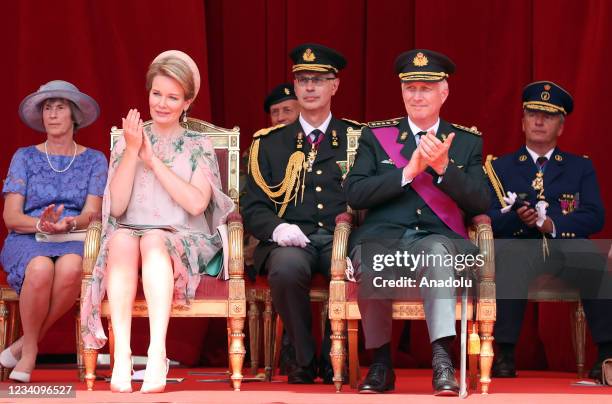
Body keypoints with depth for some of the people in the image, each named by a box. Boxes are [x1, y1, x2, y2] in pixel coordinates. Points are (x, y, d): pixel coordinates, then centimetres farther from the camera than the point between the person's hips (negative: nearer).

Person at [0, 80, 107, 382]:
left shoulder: (94, 160, 13)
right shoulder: (25, 157, 11)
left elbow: (92, 214, 1)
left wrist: (68, 224, -23)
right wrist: (41, 224, -20)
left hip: (74, 241, 0)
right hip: (26, 242, 0)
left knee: (70, 268, -39)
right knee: (41, 268, -39)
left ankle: (24, 345, -22)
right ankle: (30, 347, -17)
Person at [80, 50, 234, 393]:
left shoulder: (199, 146, 11)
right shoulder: (127, 142, 15)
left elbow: (197, 203, -7)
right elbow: (117, 207, 2)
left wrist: (153, 159, -6)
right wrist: (132, 151, -6)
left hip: (185, 242, -1)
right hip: (130, 232, 1)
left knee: (153, 240, -36)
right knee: (121, 239, -35)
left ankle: (157, 353, -44)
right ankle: (122, 353, -43)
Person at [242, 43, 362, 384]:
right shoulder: (270, 142, 18)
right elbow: (253, 207, 11)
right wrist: (277, 228, -12)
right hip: (292, 240, 0)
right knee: (287, 267, -37)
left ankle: (334, 360, -10)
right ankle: (304, 360, -14)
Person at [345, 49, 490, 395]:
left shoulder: (467, 142, 16)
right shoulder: (376, 136, 15)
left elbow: (480, 205, 3)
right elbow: (355, 195, 1)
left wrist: (443, 167, -12)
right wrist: (409, 171, -9)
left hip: (440, 239, 0)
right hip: (382, 239, 0)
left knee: (436, 251, -38)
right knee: (373, 266, -35)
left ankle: (442, 359, -41)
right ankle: (381, 363, -12)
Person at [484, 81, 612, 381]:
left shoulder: (581, 167, 19)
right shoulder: (500, 167, 17)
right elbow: (488, 219, 4)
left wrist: (553, 223, -14)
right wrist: (517, 217, -18)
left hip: (568, 248, 1)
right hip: (521, 249, -1)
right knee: (507, 255, -38)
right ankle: (505, 354, -37)